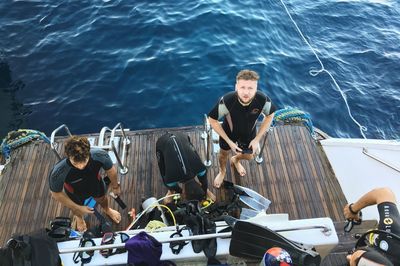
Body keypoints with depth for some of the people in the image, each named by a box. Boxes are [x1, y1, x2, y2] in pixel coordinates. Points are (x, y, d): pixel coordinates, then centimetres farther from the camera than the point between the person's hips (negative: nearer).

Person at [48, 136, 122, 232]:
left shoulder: (100, 155, -41)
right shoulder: (58, 173, -44)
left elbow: (110, 170, -17)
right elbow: (56, 193, -21)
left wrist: (115, 186, 1)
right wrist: (78, 208, -14)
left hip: (95, 183, 1)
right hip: (75, 192, -1)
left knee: (101, 199, 33)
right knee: (76, 210, 31)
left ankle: (107, 210, 70)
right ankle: (79, 218, 70)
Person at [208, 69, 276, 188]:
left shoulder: (263, 100, -35)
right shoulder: (226, 101, -41)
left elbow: (269, 116, -11)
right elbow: (212, 120, -24)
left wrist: (257, 139, -12)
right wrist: (229, 142, -22)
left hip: (249, 134, 2)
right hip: (228, 133, -2)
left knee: (249, 156, 27)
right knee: (224, 154, 26)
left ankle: (235, 160, 65)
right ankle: (222, 171, 62)